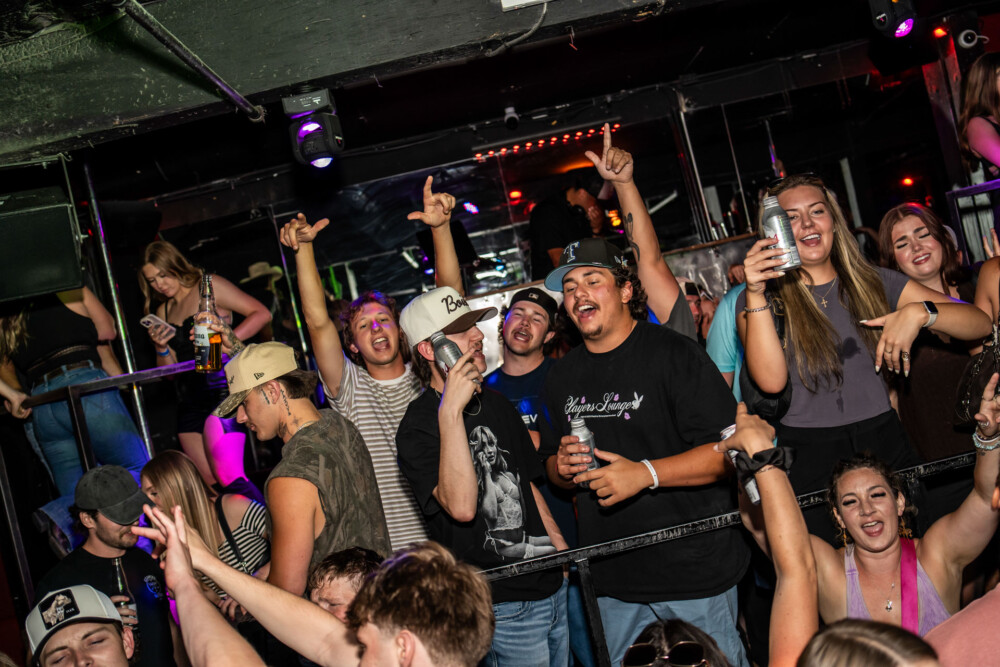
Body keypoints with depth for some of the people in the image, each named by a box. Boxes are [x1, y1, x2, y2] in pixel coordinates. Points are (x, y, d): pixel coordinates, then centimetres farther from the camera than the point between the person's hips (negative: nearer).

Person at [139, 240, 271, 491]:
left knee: (228, 477, -17)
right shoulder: (162, 312, 19)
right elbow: (169, 371, 20)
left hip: (221, 388, -6)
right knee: (208, 482, 1)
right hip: (190, 400, 7)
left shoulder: (210, 287, 3)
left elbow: (261, 314, -4)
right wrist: (161, 348, -1)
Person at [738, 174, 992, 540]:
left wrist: (920, 312, -16)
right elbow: (772, 380, -17)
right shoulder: (759, 299, 1)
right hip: (809, 461, -2)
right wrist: (755, 294, -23)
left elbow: (981, 323, 2)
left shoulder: (875, 283, 7)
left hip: (885, 445, 3)